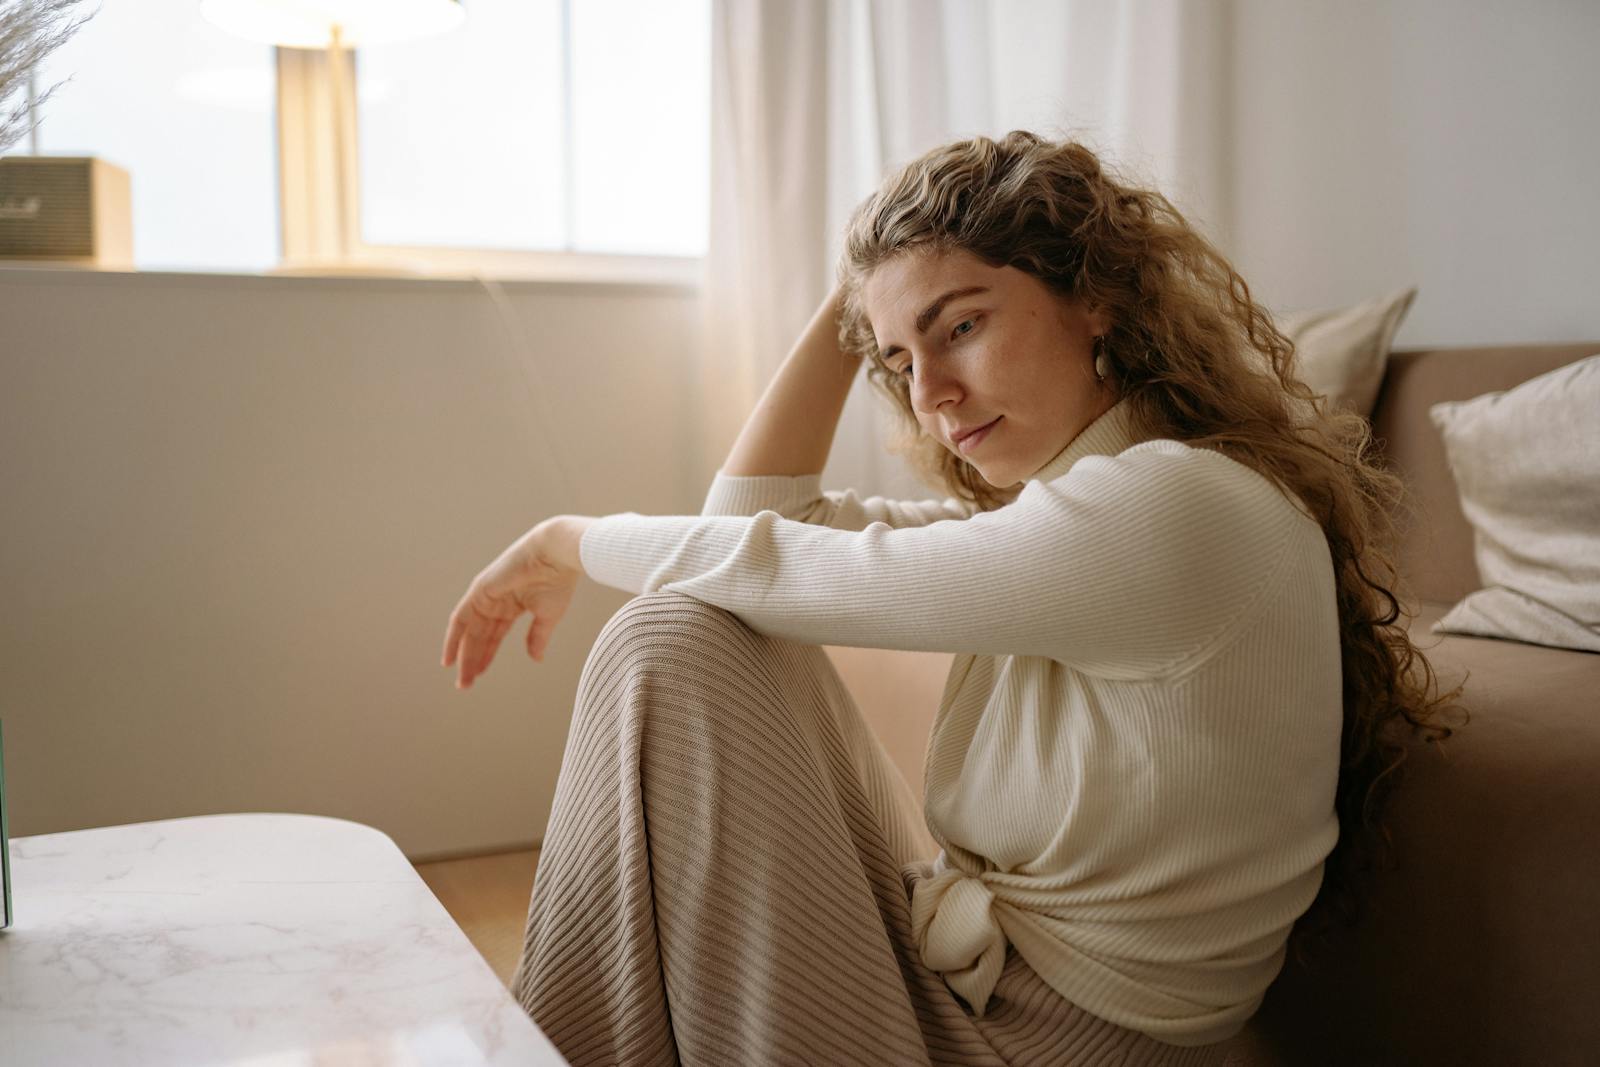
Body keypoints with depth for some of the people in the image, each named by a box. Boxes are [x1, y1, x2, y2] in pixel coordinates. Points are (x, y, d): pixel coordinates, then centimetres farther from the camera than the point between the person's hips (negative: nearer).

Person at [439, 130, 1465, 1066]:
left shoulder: (1177, 506, -22)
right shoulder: (1048, 513, 6)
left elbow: (777, 571, -18)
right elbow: (758, 514, 8)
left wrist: (569, 541, -2)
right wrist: (849, 298, 5)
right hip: (953, 966, 9)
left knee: (666, 649, -14)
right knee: (677, 634, 0)